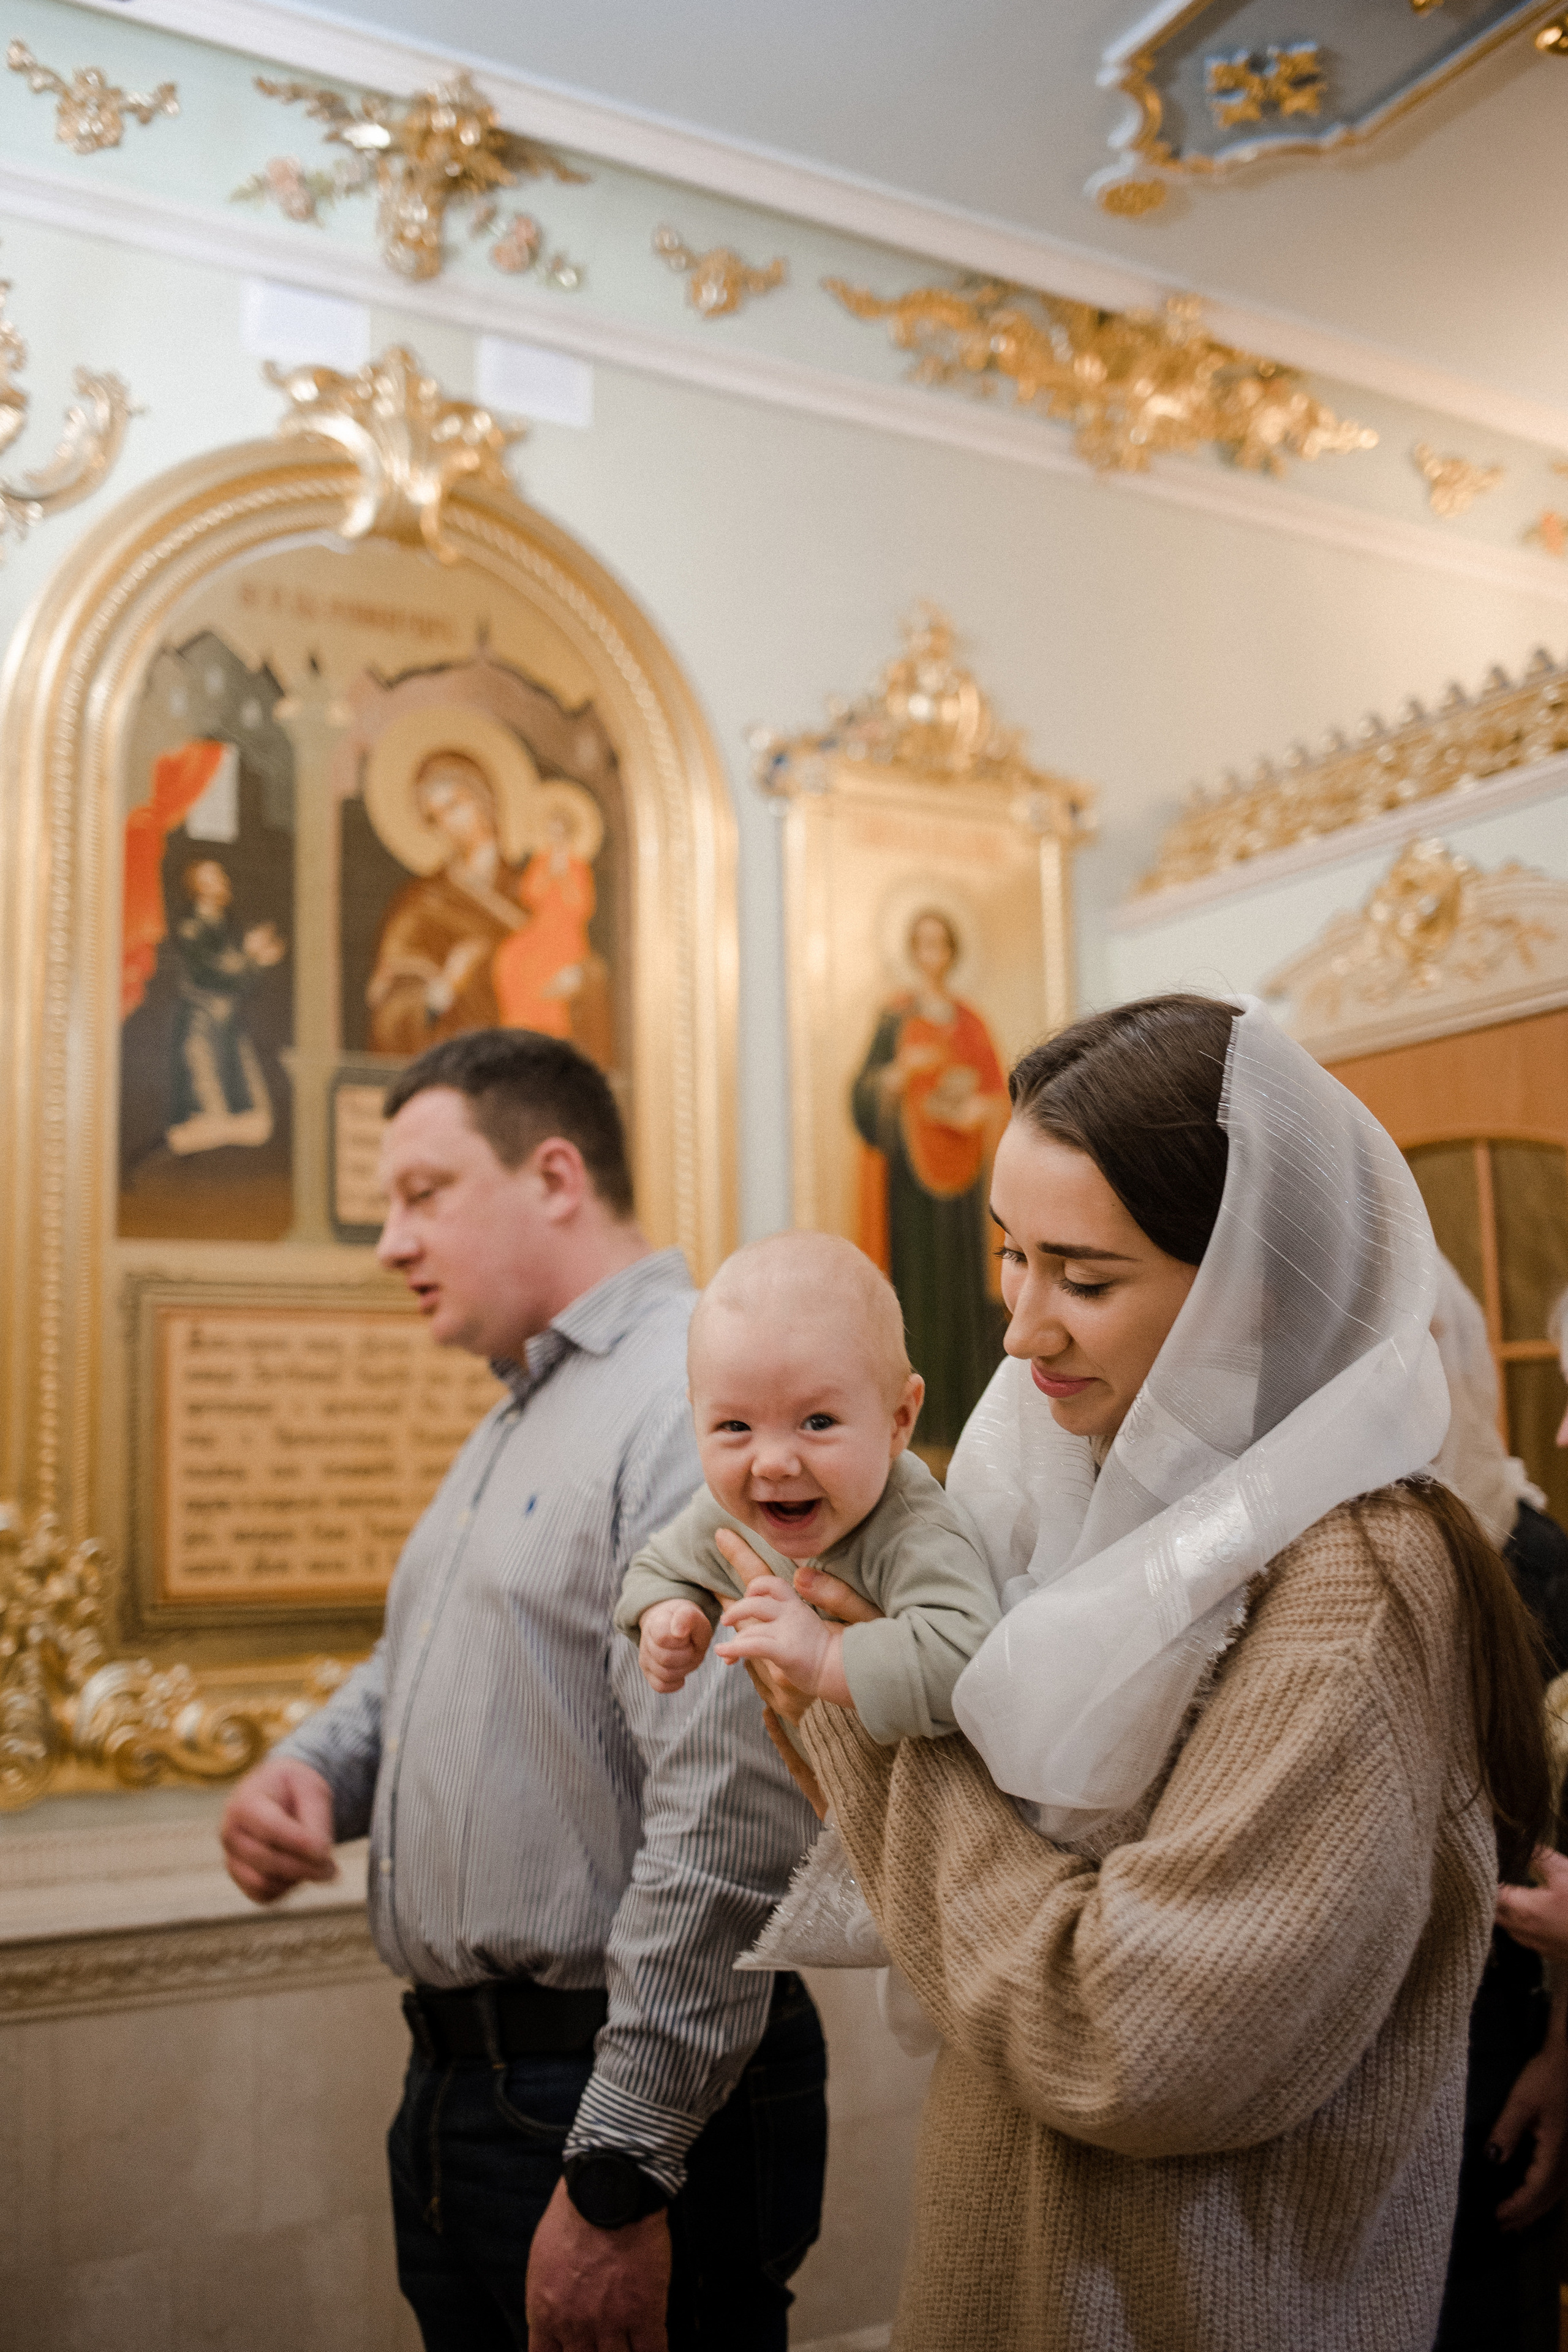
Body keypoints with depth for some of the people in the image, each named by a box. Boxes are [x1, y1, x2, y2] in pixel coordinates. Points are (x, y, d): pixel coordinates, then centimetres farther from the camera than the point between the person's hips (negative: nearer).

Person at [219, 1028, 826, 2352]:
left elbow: (731, 1824, -27)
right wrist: (316, 1767, 3)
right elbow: (420, 1662, 25)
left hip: (622, 2100, -9)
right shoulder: (518, 1421, 13)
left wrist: (620, 2179, -23)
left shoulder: (700, 1397, -20)